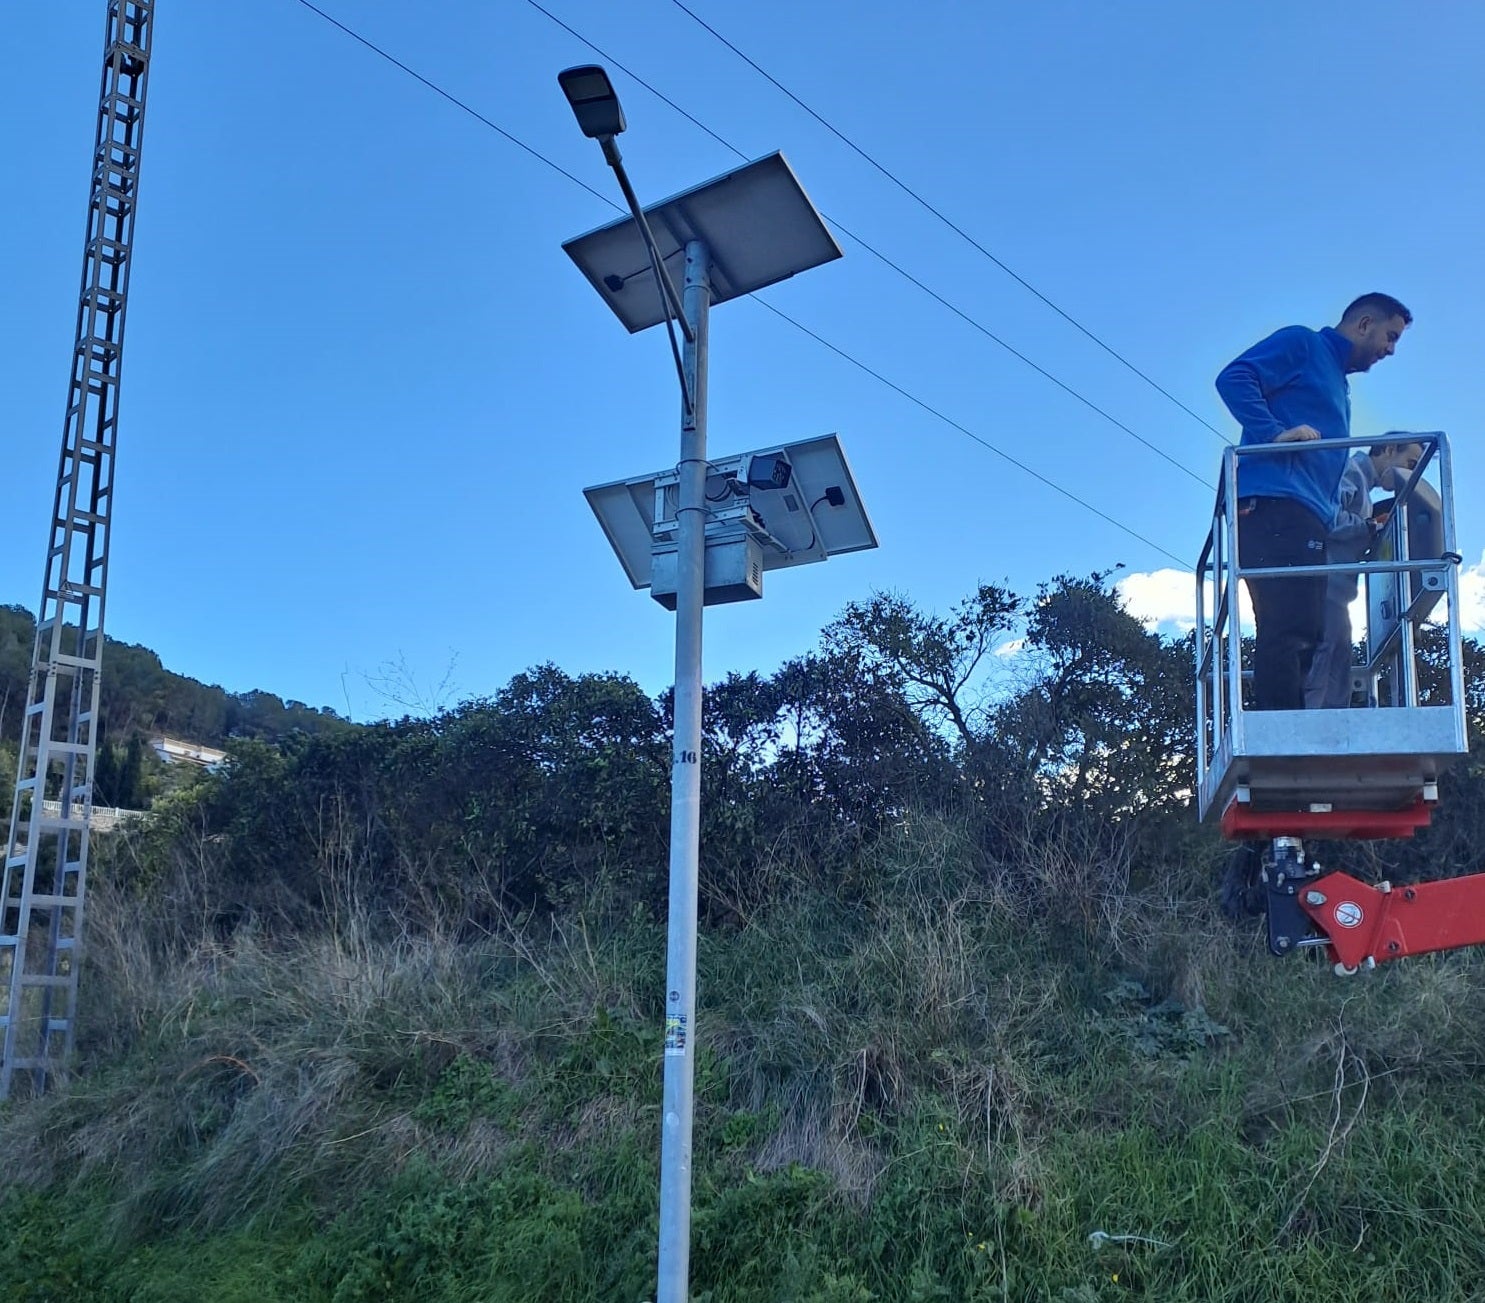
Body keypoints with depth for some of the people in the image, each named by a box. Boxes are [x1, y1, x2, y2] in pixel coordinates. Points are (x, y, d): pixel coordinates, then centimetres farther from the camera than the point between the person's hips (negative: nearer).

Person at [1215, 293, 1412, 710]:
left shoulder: (1339, 385, 34)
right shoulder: (1302, 343, 8)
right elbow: (1234, 378, -7)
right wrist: (1275, 433, -18)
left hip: (1308, 519, 10)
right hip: (1274, 503, -10)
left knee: (1303, 634, 1)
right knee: (1288, 629, -19)